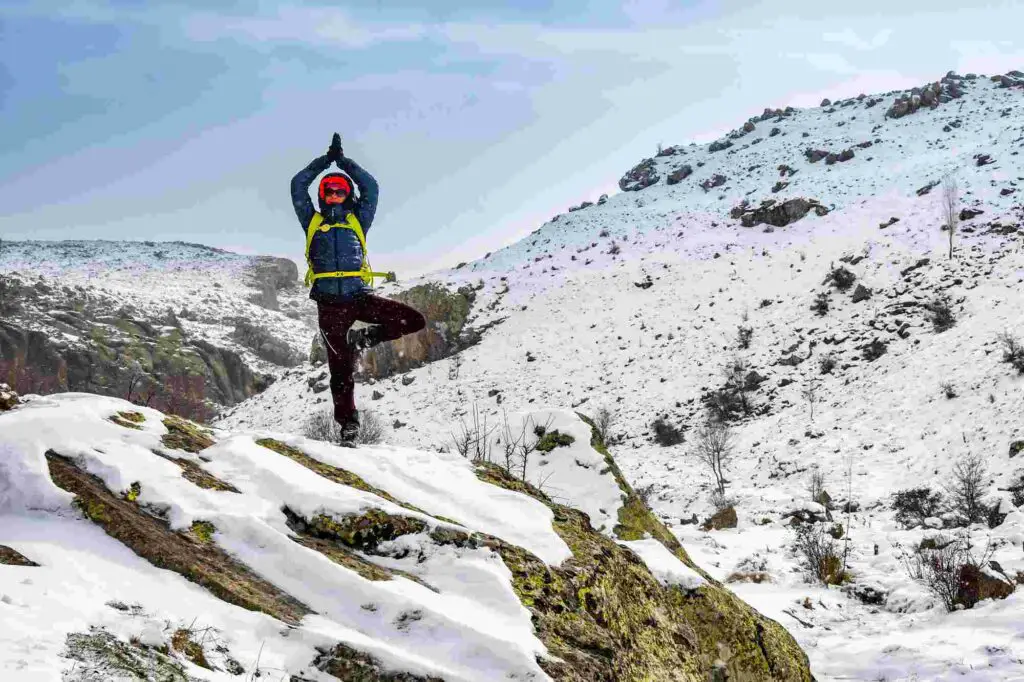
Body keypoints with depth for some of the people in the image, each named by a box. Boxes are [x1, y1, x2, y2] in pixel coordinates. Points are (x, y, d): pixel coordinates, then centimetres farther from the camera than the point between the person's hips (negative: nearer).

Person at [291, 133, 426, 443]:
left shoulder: (357, 221, 16)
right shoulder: (312, 222, 16)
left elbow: (370, 187, 11)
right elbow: (298, 186, 12)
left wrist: (344, 162, 13)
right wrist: (326, 160, 13)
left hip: (359, 296, 1)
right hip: (329, 303, -1)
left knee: (414, 320, -14)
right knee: (341, 368, -4)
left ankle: (361, 338, 3)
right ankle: (348, 426, 4)